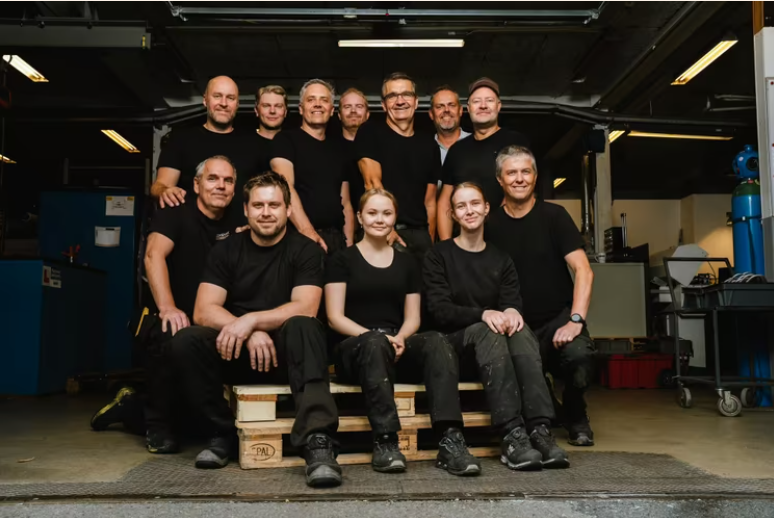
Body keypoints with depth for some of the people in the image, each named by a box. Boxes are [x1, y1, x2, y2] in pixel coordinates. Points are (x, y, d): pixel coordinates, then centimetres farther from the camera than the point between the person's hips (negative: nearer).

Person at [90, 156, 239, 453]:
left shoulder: (230, 229, 11)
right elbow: (154, 255, -24)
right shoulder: (175, 216, -5)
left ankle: (132, 408, 28)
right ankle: (157, 426, -15)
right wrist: (167, 308, -37)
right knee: (172, 337, -41)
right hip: (167, 322, -5)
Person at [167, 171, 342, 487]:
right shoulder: (226, 250, 5)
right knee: (184, 342, -25)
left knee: (303, 327, -35)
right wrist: (249, 333, -23)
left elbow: (305, 309, -15)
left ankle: (316, 440, -44)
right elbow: (203, 311, -6)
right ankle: (222, 433, -10)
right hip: (236, 353, 2)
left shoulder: (304, 250, -1)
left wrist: (251, 320, -27)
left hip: (286, 354, -2)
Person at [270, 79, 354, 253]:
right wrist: (307, 231, -27)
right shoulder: (286, 140, 0)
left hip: (336, 238, 5)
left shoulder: (337, 150, 17)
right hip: (299, 237, -5)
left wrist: (349, 243, 4)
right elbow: (285, 187, -15)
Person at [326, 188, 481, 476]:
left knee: (436, 341, -29)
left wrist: (399, 338, -10)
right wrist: (376, 336, -18)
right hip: (356, 348, -3)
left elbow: (412, 318, 14)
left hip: (397, 347, 3)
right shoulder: (343, 260, 8)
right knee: (375, 342, -39)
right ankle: (385, 442, -42)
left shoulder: (406, 262, 19)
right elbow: (335, 318, -1)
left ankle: (450, 441, -42)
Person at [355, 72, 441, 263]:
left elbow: (430, 202, 13)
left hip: (419, 235, 4)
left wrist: (430, 242, 6)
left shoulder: (429, 145, 13)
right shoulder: (370, 133, 1)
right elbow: (373, 183, -10)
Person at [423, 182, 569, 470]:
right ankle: (512, 435, -46)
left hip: (495, 343, 3)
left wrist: (511, 311, -25)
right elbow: (440, 311, -8)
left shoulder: (501, 260, 15)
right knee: (486, 331, -35)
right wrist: (483, 314, -26)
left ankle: (540, 430, -44)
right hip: (457, 343, -3)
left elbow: (512, 303, 1)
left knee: (520, 330, -30)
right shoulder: (439, 256, 4)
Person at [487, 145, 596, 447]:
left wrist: (576, 320, -19)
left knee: (579, 354, -32)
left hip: (559, 317, -1)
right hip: (519, 324, 1)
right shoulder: (491, 225, 3)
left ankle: (575, 416, 5)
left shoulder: (553, 215, -2)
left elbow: (583, 271, -9)